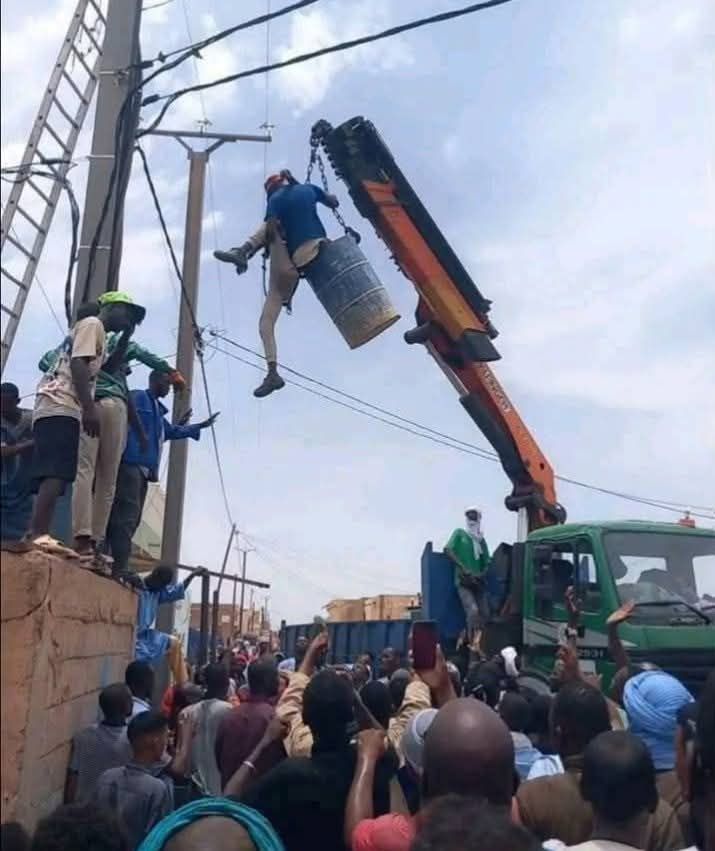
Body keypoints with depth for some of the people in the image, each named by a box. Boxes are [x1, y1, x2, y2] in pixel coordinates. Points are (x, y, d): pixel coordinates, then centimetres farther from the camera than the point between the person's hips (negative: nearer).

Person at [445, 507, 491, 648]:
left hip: (478, 582, 5)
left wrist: (481, 575, -6)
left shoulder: (481, 540, 17)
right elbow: (448, 549, -9)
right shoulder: (460, 533, 5)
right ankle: (472, 643, -14)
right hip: (463, 582, -5)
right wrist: (463, 569, -17)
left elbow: (486, 562, 17)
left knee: (484, 614, -2)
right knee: (473, 610, -21)